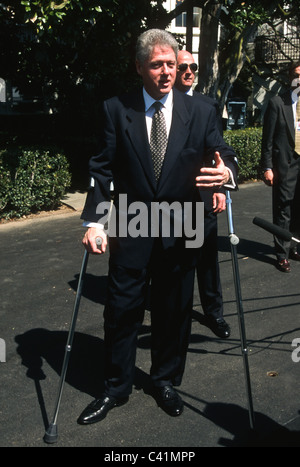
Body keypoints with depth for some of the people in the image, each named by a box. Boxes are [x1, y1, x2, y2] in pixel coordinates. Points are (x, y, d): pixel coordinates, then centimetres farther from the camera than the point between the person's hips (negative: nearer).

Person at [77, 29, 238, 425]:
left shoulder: (200, 113, 1)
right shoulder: (117, 110, -2)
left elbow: (226, 156, 2)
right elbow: (102, 169, -4)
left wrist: (227, 172, -23)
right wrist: (94, 221, -13)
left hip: (179, 231, 1)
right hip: (130, 229, -1)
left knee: (174, 310, 12)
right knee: (122, 310, 7)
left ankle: (166, 381, 34)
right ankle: (116, 387, 27)